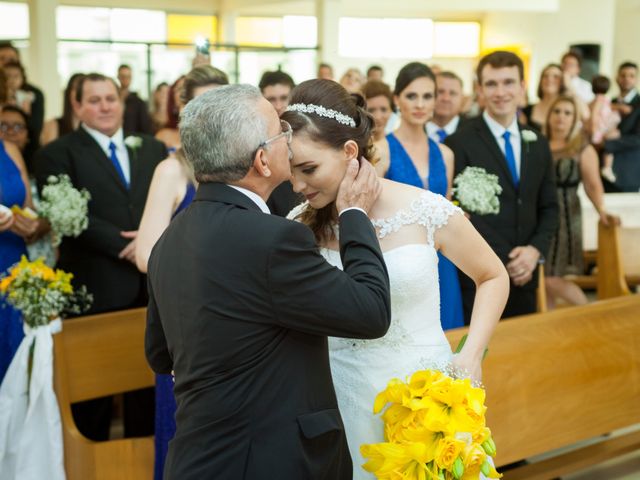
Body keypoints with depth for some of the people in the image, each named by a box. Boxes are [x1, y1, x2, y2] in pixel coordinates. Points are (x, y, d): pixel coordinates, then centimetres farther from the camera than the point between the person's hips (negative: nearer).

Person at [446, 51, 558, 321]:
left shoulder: (538, 145, 11)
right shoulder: (459, 144, -8)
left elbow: (548, 207, 13)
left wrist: (535, 250, -5)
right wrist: (503, 262, -13)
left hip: (524, 277, 6)